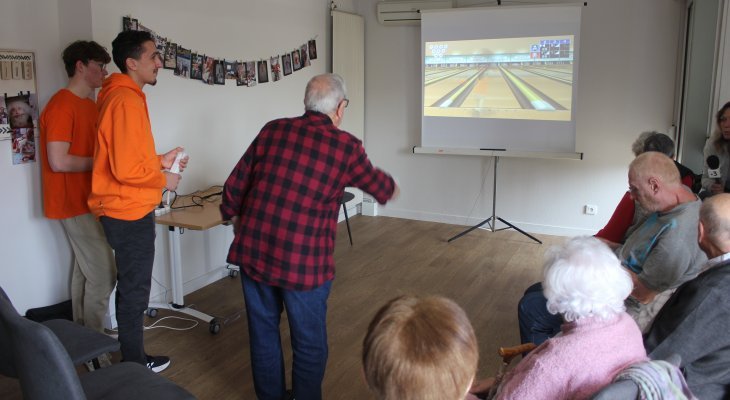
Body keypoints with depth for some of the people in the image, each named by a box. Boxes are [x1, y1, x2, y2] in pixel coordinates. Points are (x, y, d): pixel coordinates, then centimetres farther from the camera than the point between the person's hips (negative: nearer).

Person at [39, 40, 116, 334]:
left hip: (87, 200, 9)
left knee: (84, 272, 14)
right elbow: (58, 161, -22)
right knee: (103, 275, -6)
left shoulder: (89, 104, 13)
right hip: (75, 203, -9)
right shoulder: (61, 105, -16)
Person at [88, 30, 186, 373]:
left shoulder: (122, 96, 13)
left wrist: (160, 161, 11)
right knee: (135, 290, 3)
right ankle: (134, 364, 18)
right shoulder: (126, 100, -20)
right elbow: (126, 170, -26)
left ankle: (133, 358, 33)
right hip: (129, 213, -10)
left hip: (128, 210, 10)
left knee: (131, 287, 19)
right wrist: (163, 181, -11)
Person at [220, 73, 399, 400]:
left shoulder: (272, 131, 2)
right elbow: (379, 186, 15)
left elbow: (234, 187, 6)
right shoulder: (346, 147, -4)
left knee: (263, 331, 22)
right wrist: (391, 188, 38)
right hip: (303, 262, -4)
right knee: (309, 343, 16)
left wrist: (235, 220, 25)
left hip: (252, 251, 4)